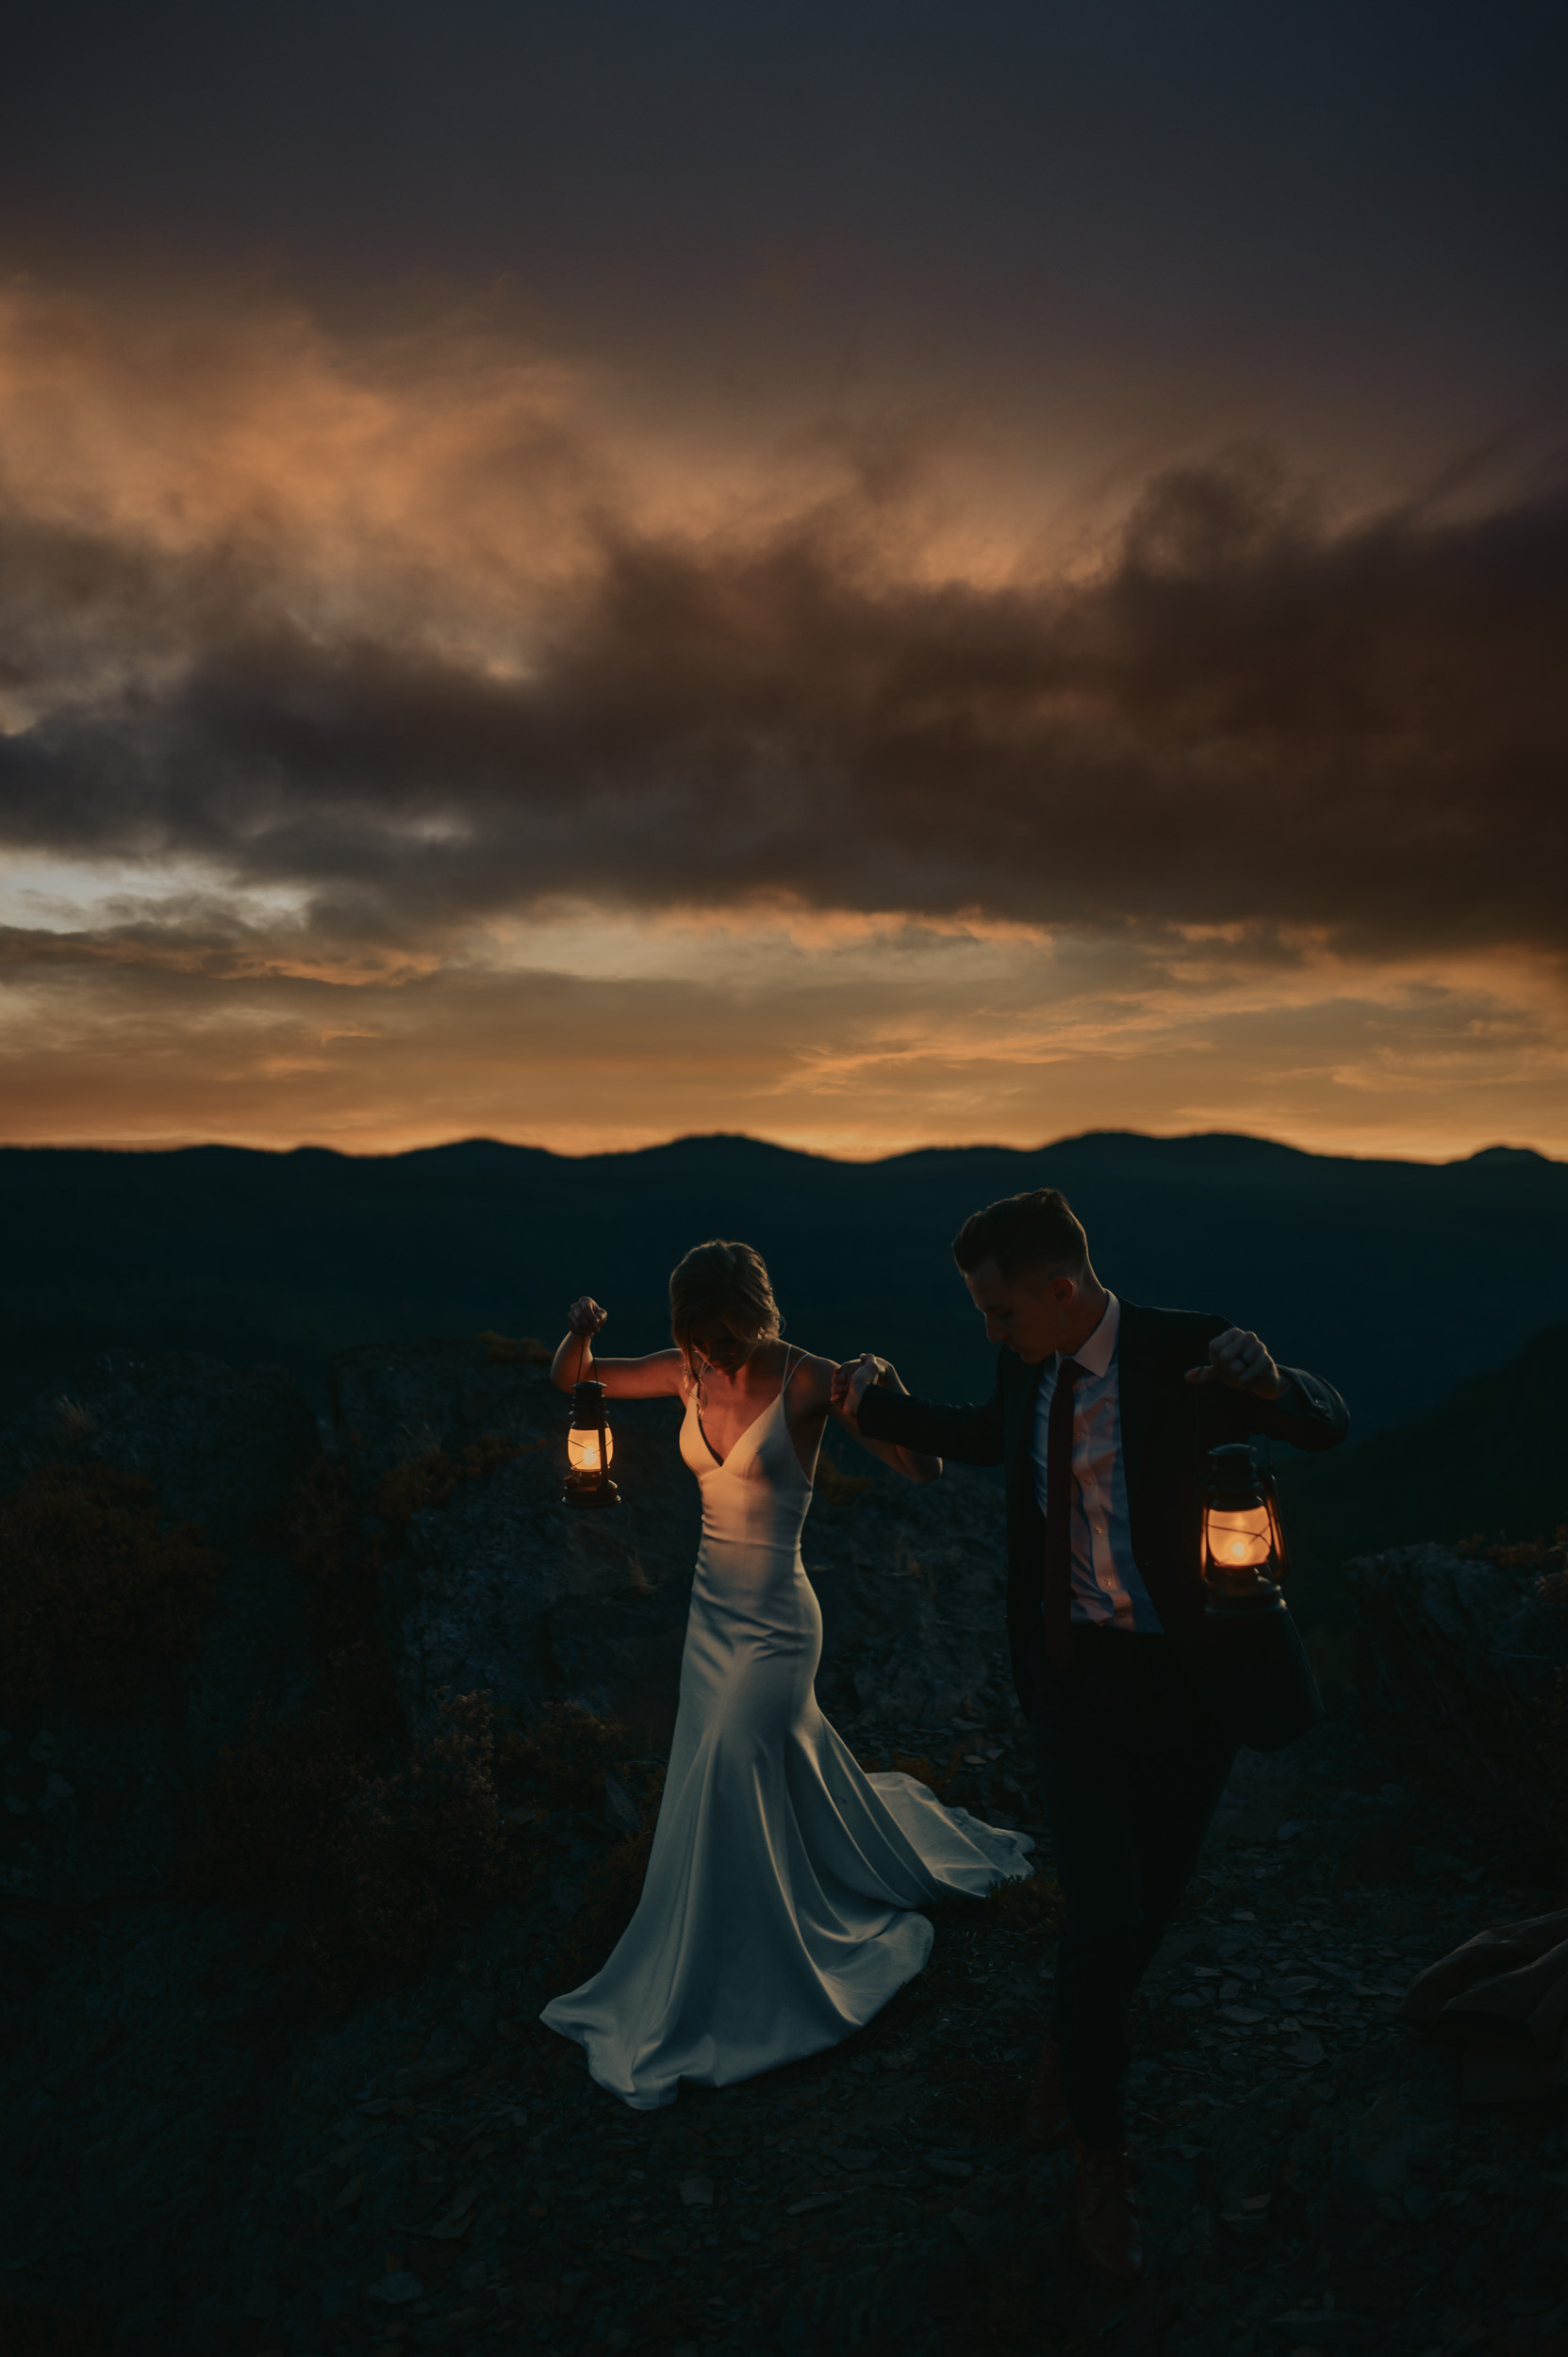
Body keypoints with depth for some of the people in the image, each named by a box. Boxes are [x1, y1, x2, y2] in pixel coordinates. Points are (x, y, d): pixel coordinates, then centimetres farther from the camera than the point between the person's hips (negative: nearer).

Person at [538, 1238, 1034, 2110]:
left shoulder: (806, 1380, -18)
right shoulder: (691, 1373, -2)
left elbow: (926, 1468, -19)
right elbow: (572, 1381, 7)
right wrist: (581, 1333, -15)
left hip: (775, 1626, -7)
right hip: (713, 1614, 7)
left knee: (718, 1798, -8)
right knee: (794, 1787, 22)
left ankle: (680, 2023, 11)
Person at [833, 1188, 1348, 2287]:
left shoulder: (1186, 1350, -15)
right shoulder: (1028, 1373, -2)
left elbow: (1330, 1425, -10)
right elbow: (988, 1437, 20)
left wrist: (1268, 1380, -33)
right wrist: (882, 1405, 6)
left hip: (1186, 1681, -1)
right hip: (1071, 1673, 1)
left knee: (1151, 1905, 16)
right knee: (1104, 1916, -3)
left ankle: (1071, 2050, 47)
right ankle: (1103, 2160, 22)